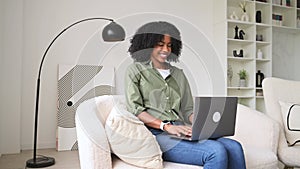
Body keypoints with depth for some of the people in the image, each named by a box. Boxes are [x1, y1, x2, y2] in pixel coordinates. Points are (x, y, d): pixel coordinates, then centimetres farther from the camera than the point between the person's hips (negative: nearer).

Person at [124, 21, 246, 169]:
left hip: (181, 131, 6)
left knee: (234, 147, -20)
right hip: (157, 134, -5)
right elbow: (135, 109, -5)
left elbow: (188, 110, 19)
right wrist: (166, 126, -17)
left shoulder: (178, 74, 23)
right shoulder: (135, 70, 8)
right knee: (217, 152, -27)